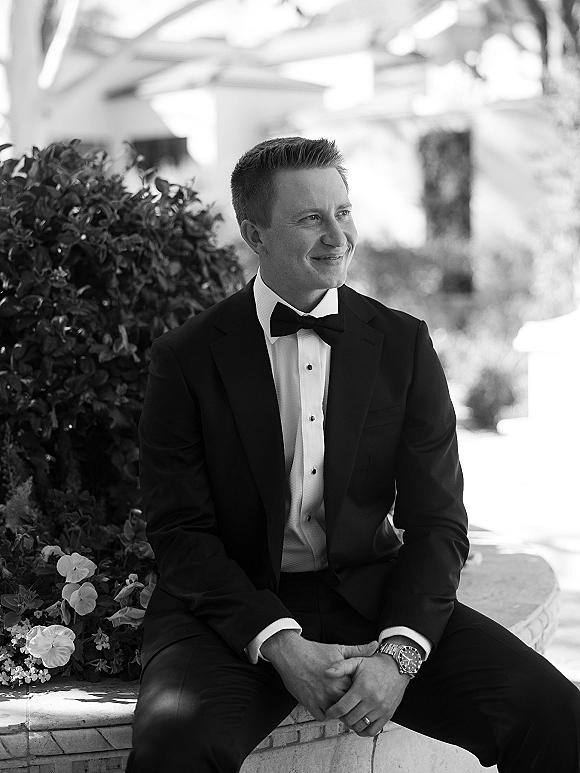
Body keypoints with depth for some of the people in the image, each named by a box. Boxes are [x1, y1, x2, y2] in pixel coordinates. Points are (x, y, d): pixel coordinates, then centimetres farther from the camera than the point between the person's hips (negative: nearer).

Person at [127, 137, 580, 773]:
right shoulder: (186, 358, 0)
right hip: (237, 607, -2)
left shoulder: (403, 344, 6)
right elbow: (181, 531, -4)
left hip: (370, 598, 2)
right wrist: (278, 644, -19)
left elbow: (437, 524, 2)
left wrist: (399, 652, -16)